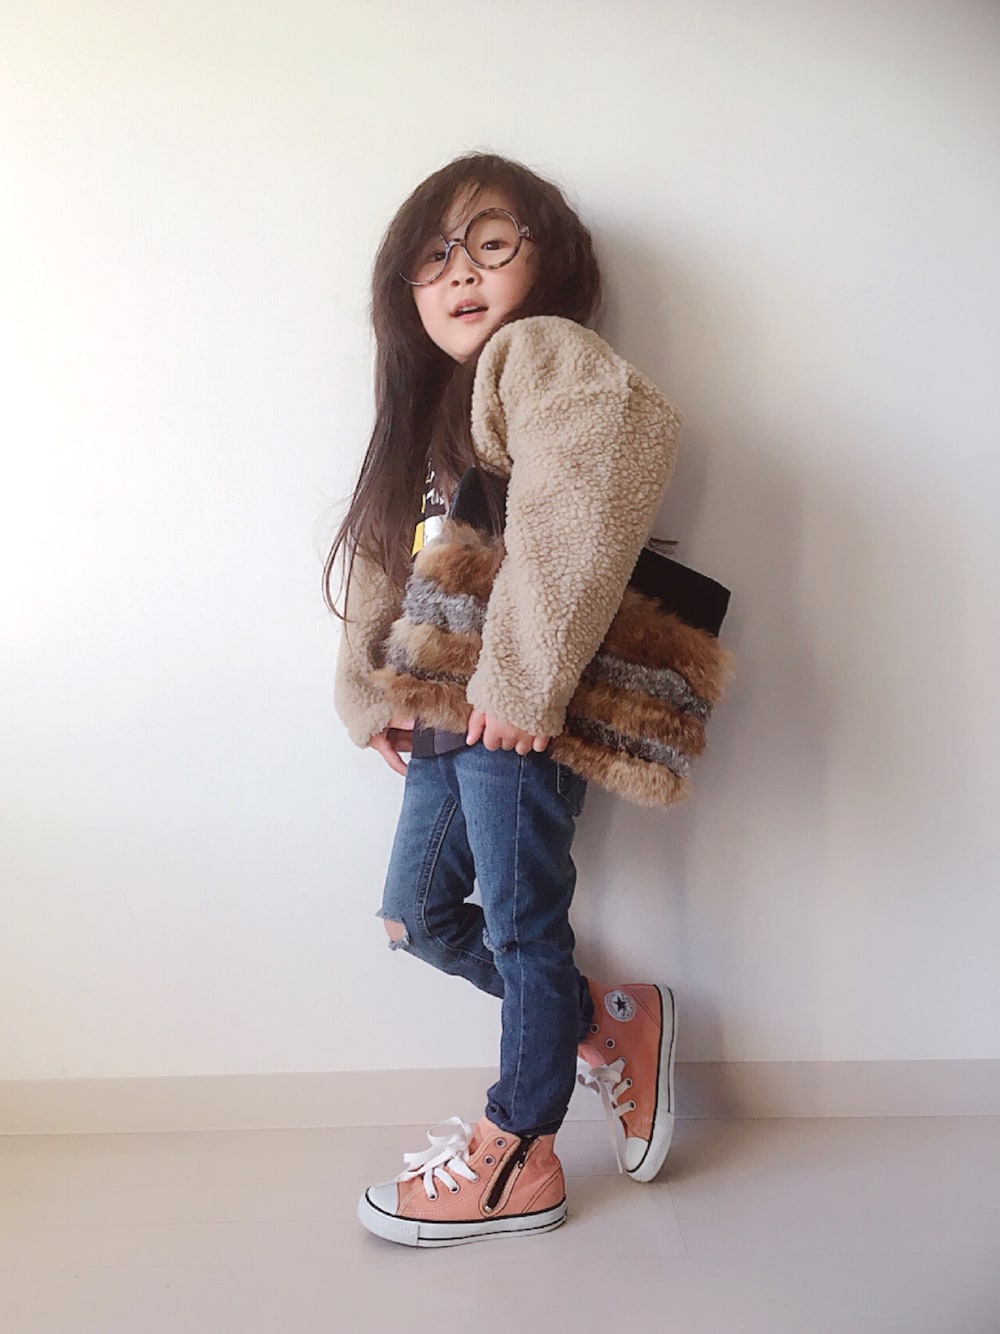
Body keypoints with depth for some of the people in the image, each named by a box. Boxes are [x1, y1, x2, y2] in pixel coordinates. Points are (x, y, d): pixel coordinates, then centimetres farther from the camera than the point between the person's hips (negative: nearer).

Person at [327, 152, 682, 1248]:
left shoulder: (540, 353, -9)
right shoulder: (427, 401, 20)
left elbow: (598, 465, -30)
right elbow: (381, 562, 22)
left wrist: (522, 676, -31)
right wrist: (371, 694, 12)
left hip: (514, 714, -9)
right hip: (447, 715, 10)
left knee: (522, 924, 3)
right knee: (417, 915, 16)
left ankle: (515, 1164, 21)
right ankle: (608, 1022, 30)